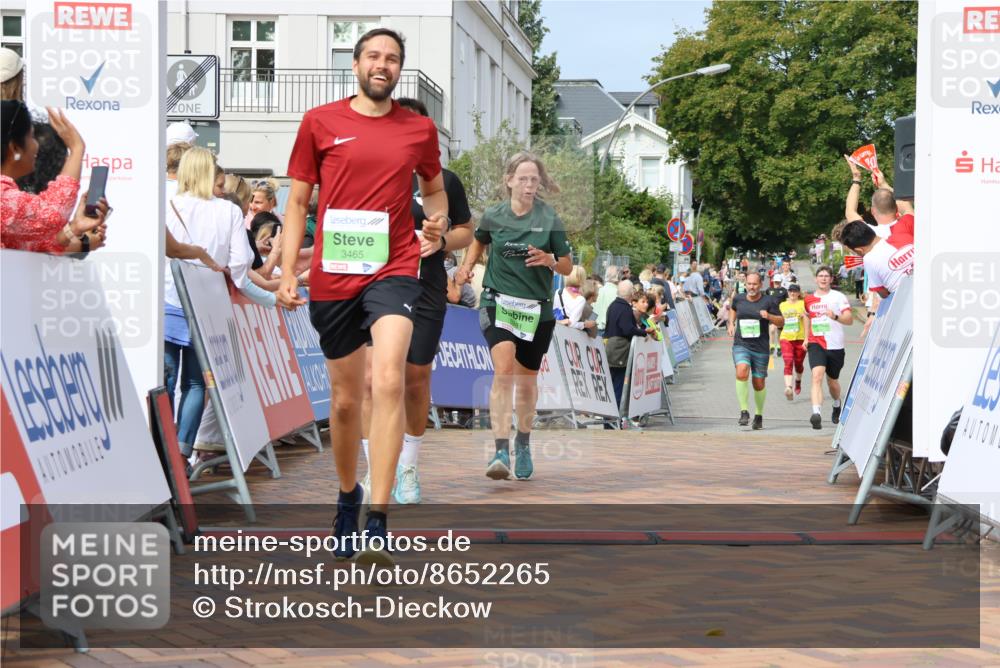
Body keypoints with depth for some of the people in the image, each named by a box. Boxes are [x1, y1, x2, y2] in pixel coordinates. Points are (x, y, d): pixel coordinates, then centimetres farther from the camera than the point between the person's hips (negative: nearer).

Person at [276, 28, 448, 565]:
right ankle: (347, 495, 39)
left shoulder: (419, 128, 8)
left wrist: (437, 224, 2)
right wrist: (287, 272, 0)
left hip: (394, 269, -1)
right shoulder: (319, 122, 5)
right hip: (330, 277, 1)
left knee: (387, 380, -23)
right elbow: (298, 201, 8)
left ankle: (376, 523, -24)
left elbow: (434, 189, 24)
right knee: (344, 400, 12)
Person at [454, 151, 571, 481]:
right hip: (498, 302, -1)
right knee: (504, 369, -23)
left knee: (527, 379, 11)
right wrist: (467, 266, 7)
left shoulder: (549, 219, -2)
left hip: (537, 308, 1)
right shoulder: (493, 216, 1)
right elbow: (479, 241, 24)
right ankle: (501, 451, -28)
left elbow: (567, 267, 2)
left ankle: (523, 443, 37)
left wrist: (550, 261, -19)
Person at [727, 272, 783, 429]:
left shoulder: (768, 302, -3)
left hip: (760, 347, -1)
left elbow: (781, 322, 1)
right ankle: (744, 412, -20)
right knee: (742, 373, -26)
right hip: (741, 344, 1)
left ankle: (759, 415, 29)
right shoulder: (738, 299, 5)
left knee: (759, 383, 7)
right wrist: (731, 323, 15)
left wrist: (769, 316, -17)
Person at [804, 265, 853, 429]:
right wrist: (807, 338, 23)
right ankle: (816, 413, -35)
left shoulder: (838, 297, -2)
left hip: (835, 346, -1)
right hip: (816, 344, 1)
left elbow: (850, 319, -11)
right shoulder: (809, 299, 11)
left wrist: (835, 317, -30)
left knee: (832, 381, 15)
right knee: (817, 375, -22)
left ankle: (837, 405, 48)